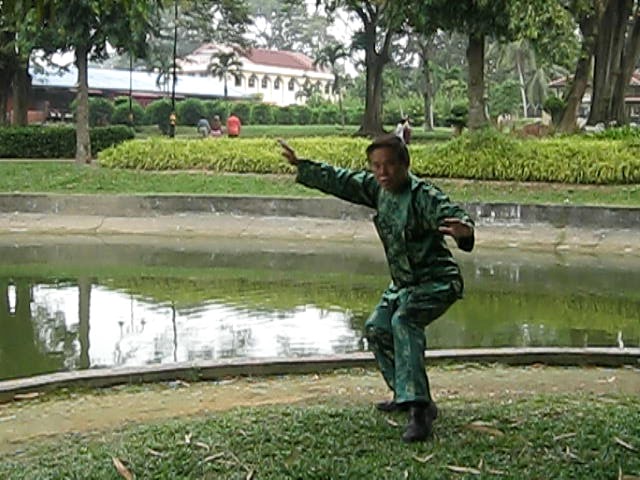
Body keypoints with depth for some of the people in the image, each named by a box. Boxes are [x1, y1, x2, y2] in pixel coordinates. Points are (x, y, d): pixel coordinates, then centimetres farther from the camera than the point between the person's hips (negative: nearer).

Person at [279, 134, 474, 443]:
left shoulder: (424, 196, -25)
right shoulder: (376, 188, -1)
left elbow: (453, 215, -39)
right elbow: (340, 181, 9)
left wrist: (463, 230, -63)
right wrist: (300, 165, 11)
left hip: (437, 281, -10)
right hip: (403, 283, 10)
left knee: (404, 321, -33)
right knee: (376, 329, 19)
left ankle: (418, 409, -37)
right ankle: (405, 394, 34)